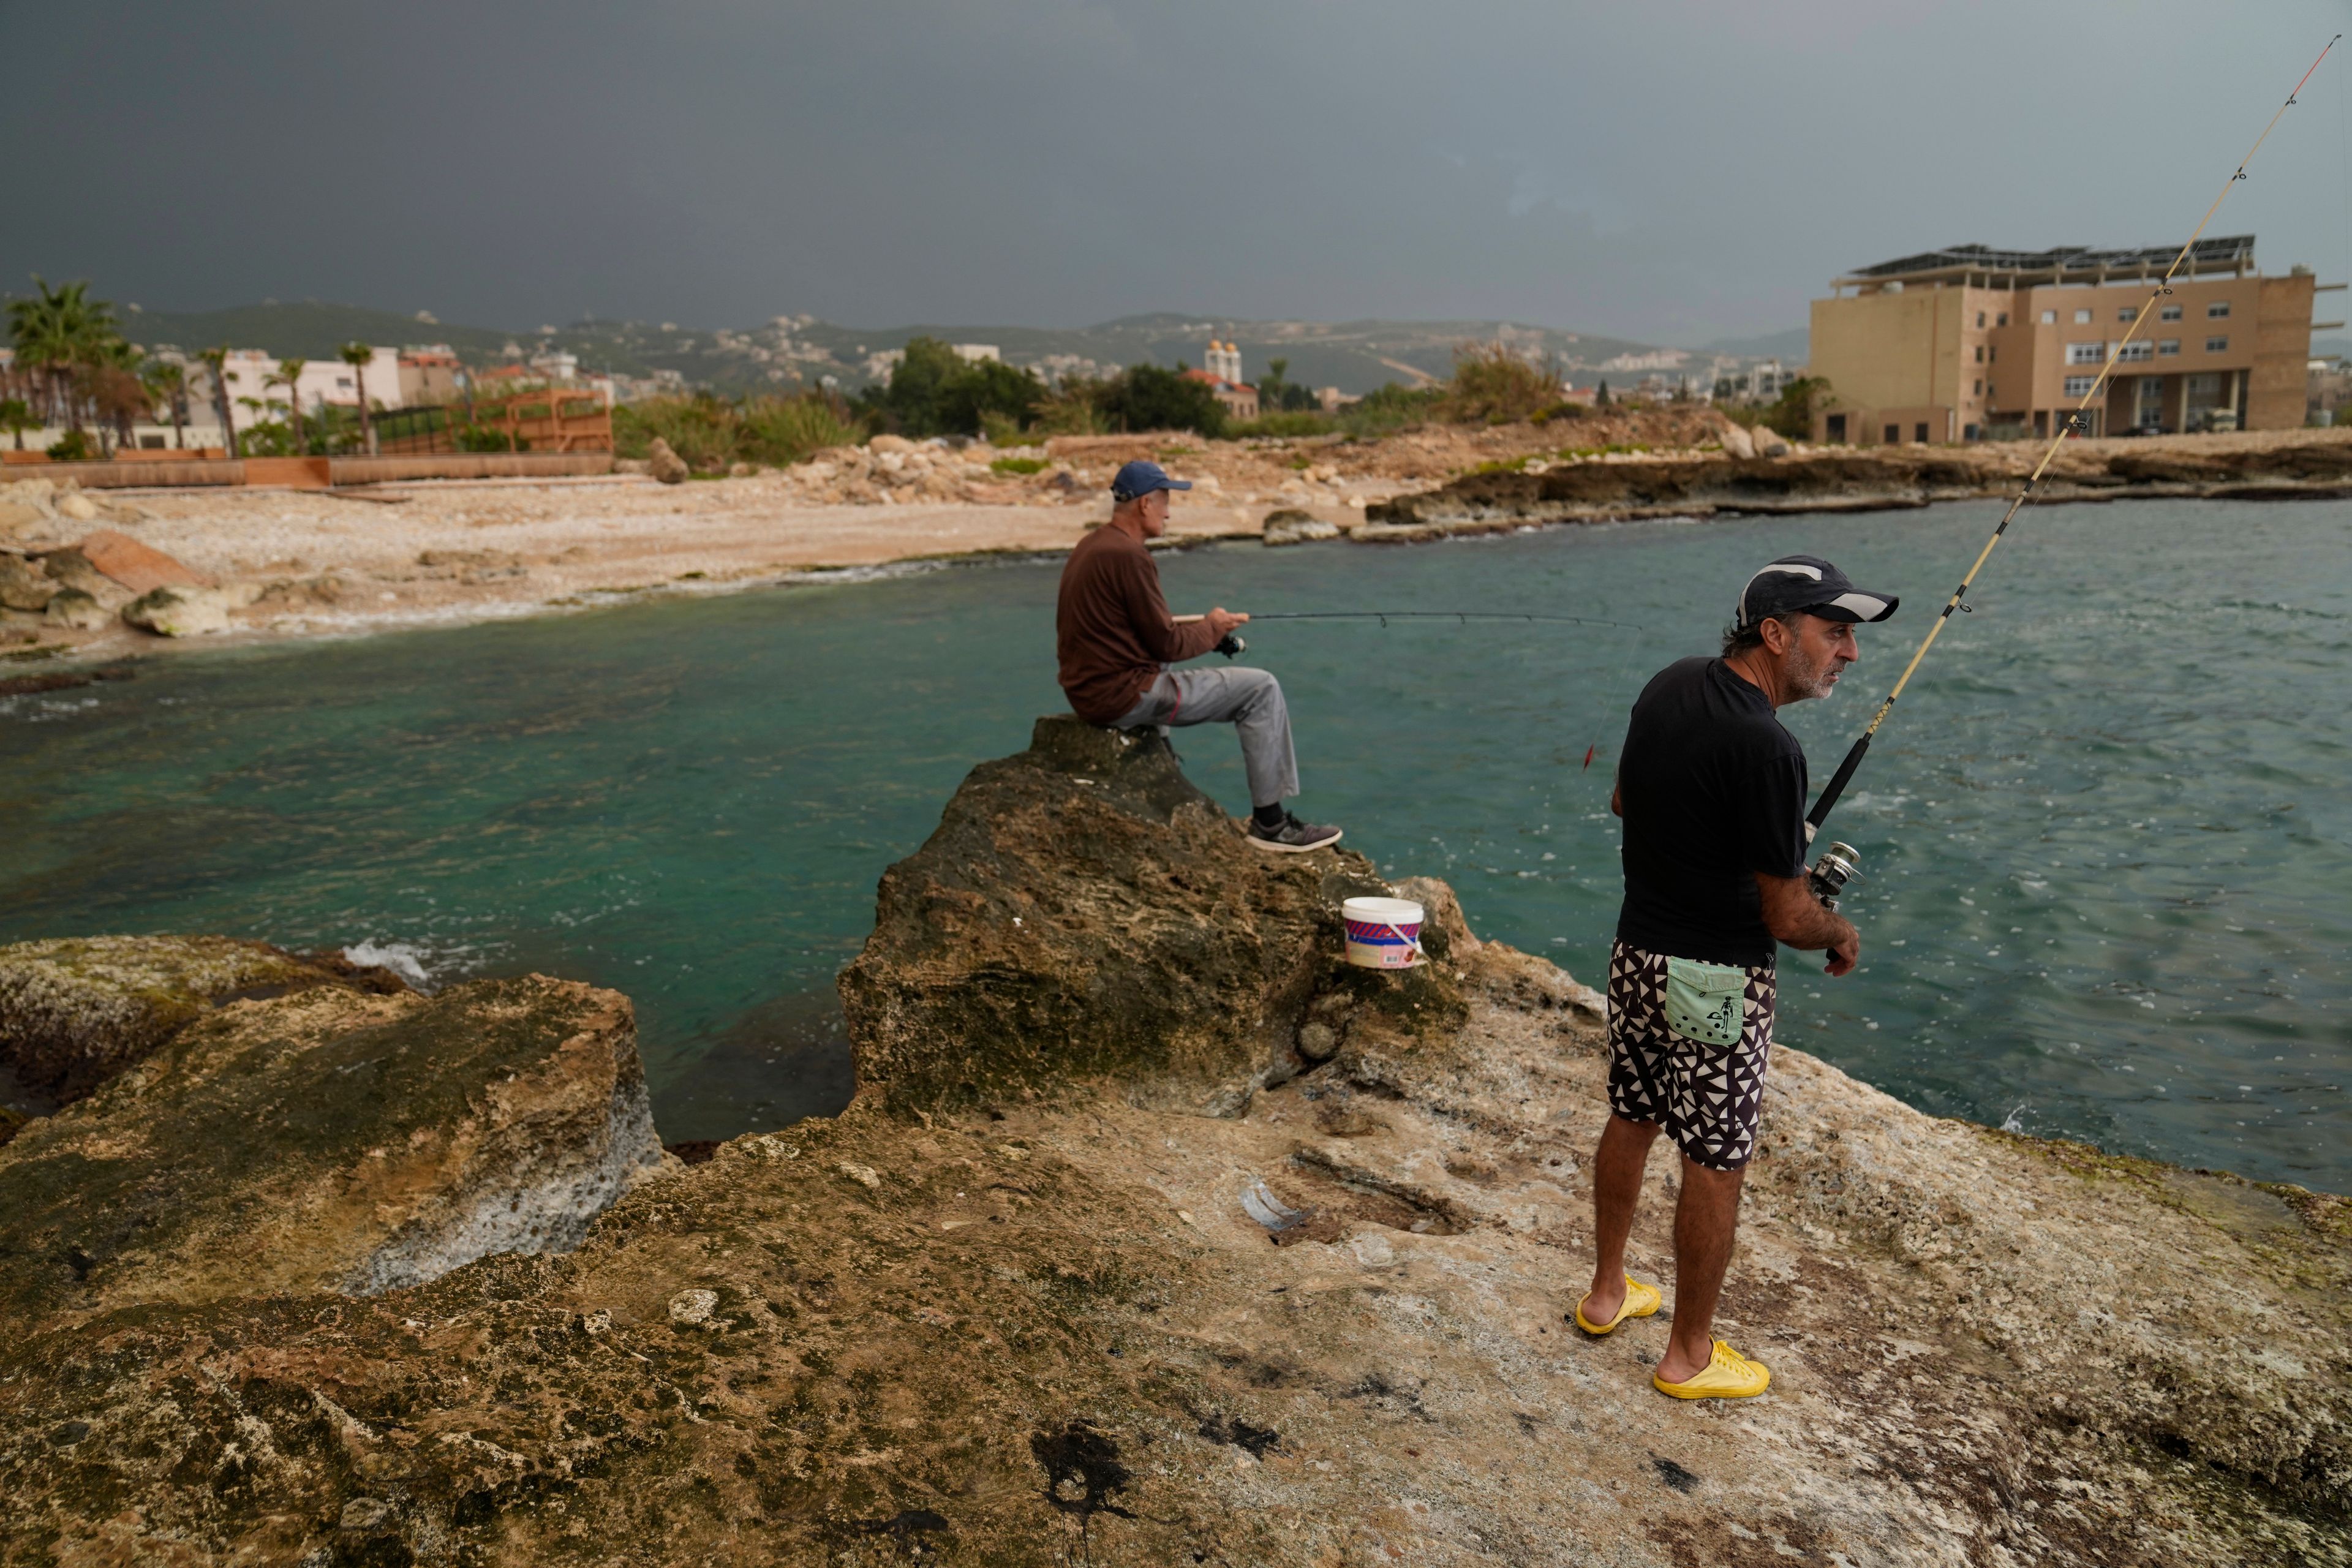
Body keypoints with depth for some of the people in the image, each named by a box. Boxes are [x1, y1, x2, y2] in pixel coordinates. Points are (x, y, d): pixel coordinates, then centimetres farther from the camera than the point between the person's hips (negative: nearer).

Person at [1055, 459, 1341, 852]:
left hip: (1088, 689, 10)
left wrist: (1196, 625, 16)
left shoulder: (1090, 547, 11)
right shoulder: (1128, 555, -18)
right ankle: (1270, 823, 3)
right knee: (1261, 690, -3)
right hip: (1123, 695, -10)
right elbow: (1167, 645, -15)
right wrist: (1213, 629, 3)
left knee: (1167, 674, 41)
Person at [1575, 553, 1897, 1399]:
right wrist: (1842, 932, 2)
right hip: (1717, 978, -8)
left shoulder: (1670, 685, 0)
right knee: (1715, 1162, 6)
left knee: (1631, 1120, 22)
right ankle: (1690, 1355, 21)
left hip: (1636, 951, 9)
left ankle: (1608, 1291, 39)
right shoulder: (1766, 749, -25)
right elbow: (1785, 917, -19)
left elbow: (1624, 800, 16)